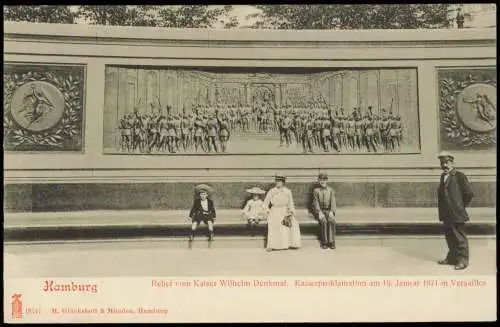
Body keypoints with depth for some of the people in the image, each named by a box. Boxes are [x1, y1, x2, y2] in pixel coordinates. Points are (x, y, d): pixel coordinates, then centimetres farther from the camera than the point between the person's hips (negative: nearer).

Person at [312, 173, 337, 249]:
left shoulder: (331, 190, 7)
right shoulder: (316, 191, 5)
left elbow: (333, 202, -1)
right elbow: (316, 203, -3)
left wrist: (331, 211, -18)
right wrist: (319, 212, -18)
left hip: (329, 211, 1)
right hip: (319, 211, -1)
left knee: (331, 220, -32)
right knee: (323, 221, -32)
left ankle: (331, 241, -28)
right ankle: (324, 242, -26)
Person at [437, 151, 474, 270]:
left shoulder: (459, 176, -10)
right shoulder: (443, 176, 13)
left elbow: (469, 193, -12)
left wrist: (461, 206, -3)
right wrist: (442, 209, 11)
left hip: (457, 214, -7)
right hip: (446, 214, 7)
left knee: (460, 237, 0)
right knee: (450, 237, 16)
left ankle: (463, 260, 9)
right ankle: (452, 258, 28)